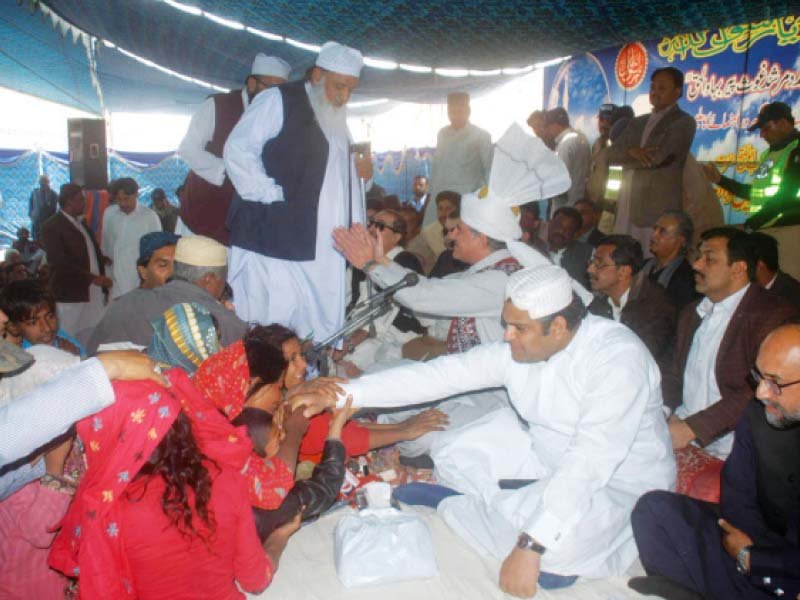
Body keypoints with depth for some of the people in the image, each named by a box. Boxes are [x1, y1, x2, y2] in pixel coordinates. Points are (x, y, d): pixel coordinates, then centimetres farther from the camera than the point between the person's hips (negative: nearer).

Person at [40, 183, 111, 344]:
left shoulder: (81, 223, 17)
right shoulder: (51, 226, -8)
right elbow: (60, 262, -16)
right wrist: (93, 278, -18)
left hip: (94, 293, 7)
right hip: (70, 295, -7)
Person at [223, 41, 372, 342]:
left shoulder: (337, 120, 22)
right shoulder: (278, 100, -1)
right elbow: (238, 150, -9)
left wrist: (362, 173, 10)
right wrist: (271, 196, -16)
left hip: (323, 248, 7)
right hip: (274, 237, -7)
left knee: (319, 333, 8)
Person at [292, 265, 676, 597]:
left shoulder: (618, 358, -30)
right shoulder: (517, 350, -11)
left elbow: (589, 465, -36)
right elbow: (437, 375, -12)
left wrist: (529, 548, -38)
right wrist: (338, 396, -17)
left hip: (621, 482, -6)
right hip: (547, 459, 6)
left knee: (557, 542, -35)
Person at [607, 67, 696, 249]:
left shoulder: (684, 122, 0)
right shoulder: (637, 123, 20)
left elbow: (658, 156, -14)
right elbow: (611, 154, 9)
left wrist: (625, 158, 1)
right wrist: (631, 152, -11)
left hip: (658, 207, -6)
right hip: (626, 206, 6)